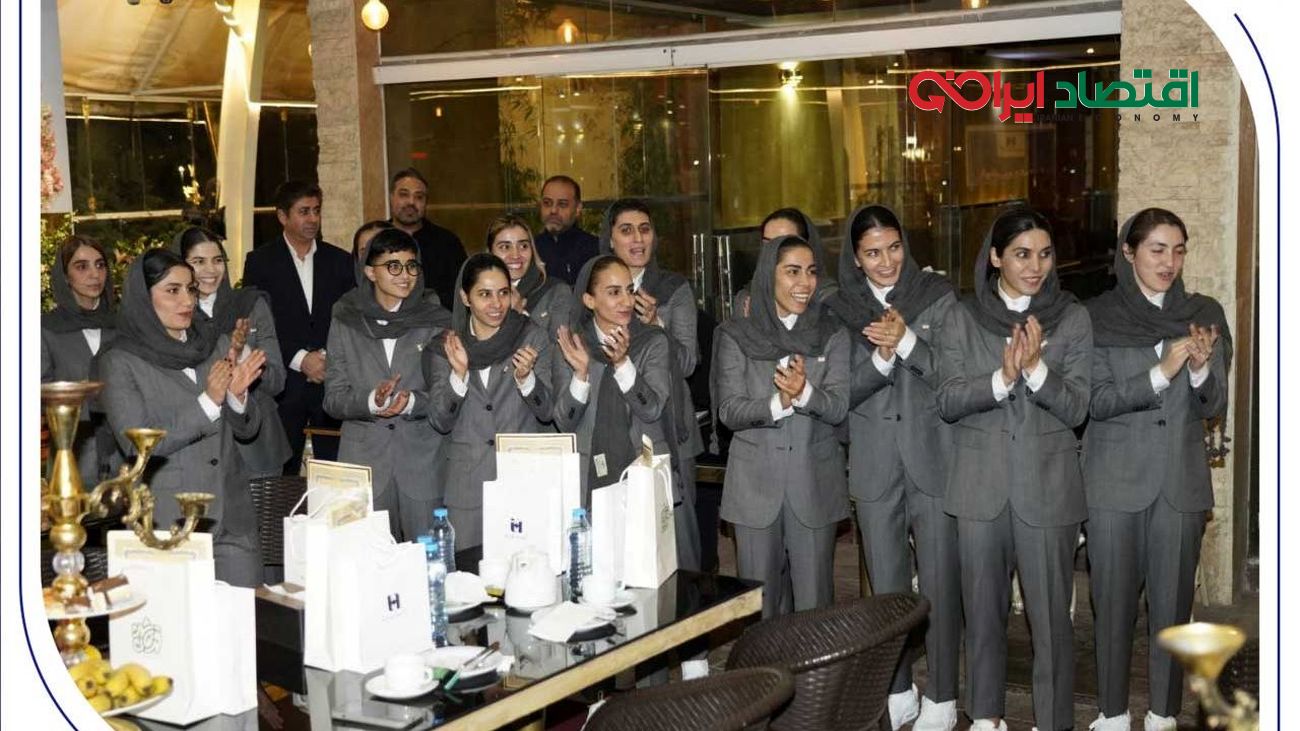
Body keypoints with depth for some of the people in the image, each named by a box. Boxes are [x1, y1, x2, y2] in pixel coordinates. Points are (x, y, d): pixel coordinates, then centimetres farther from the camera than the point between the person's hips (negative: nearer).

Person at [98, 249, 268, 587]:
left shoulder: (218, 346, 10)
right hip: (168, 521, -4)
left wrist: (237, 395, -9)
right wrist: (208, 402, -18)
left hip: (233, 519, 4)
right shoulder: (120, 362, -3)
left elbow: (247, 429, 13)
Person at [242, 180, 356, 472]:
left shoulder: (340, 262, 12)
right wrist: (300, 359, -11)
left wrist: (332, 359, -6)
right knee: (282, 473, -1)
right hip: (284, 384, -2)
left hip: (333, 381, 2)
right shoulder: (260, 261, 4)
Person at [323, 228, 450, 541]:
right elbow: (333, 399, 5)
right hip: (364, 459, 1)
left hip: (423, 460, 0)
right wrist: (370, 401, -15)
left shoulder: (437, 322, 5)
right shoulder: (346, 322, 8)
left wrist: (412, 402, -16)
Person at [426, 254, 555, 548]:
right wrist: (459, 374, -17)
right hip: (465, 484, 1)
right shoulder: (445, 347, 3)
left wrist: (525, 377, -19)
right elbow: (440, 422, -2)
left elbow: (547, 412, -1)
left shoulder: (533, 337, 0)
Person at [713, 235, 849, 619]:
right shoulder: (735, 335, 3)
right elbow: (729, 410, -5)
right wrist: (778, 403, -23)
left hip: (815, 482, 1)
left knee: (814, 602, 4)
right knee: (759, 601, 6)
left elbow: (838, 407, -4)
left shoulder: (833, 335, 5)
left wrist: (805, 393, -26)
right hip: (756, 482, 0)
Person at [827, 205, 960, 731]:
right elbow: (840, 392, -1)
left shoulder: (938, 296, -1)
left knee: (940, 583, 1)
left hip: (934, 457, -2)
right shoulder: (840, 309, 5)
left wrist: (907, 342, -19)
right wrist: (879, 357, -17)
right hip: (874, 465, 2)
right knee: (886, 585, 12)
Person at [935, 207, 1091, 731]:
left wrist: (1036, 368, -22)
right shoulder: (963, 318, 4)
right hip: (980, 484, 1)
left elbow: (1077, 408, -4)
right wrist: (1002, 378, -20)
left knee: (1050, 612, 1)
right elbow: (947, 401, -4)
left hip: (1049, 485, -1)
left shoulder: (1072, 319, 2)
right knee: (983, 607, 12)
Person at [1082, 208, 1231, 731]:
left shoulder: (1204, 314, 4)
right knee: (1114, 602, 5)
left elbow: (1214, 407, 2)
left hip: (1181, 482, 2)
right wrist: (1161, 373, -23)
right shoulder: (1099, 316, -2)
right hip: (1115, 481, -2)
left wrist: (1202, 368, -19)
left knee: (1173, 604, 6)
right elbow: (1097, 400, -10)